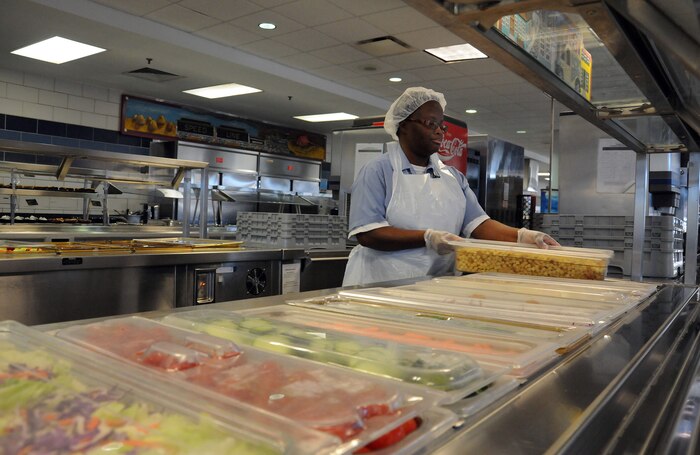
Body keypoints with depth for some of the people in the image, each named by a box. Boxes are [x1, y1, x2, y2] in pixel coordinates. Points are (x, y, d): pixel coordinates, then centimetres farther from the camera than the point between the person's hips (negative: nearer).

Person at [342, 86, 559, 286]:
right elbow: (367, 234, -14)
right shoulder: (377, 171, -4)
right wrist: (427, 238, -21)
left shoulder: (453, 176, 13)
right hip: (384, 286, -4)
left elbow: (478, 224, 5)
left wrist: (522, 236, -12)